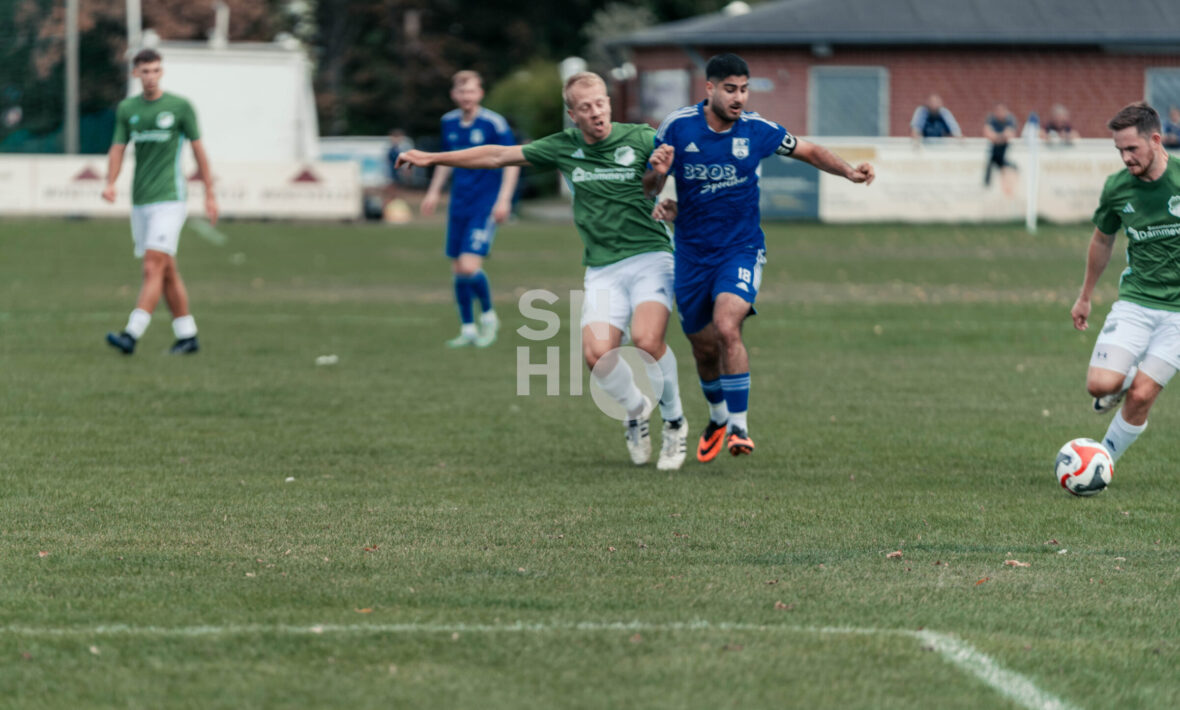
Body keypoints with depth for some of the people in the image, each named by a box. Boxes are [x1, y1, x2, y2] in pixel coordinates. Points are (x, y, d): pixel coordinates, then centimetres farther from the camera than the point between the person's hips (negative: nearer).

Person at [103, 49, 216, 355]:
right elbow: (118, 149, 8)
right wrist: (110, 183, -11)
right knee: (167, 272, 10)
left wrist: (210, 194, 5)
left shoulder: (180, 106, -2)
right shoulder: (126, 109, 9)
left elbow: (198, 149, 3)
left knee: (153, 268, -15)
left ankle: (132, 334, -24)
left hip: (168, 200, -5)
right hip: (140, 201, 5)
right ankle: (187, 336, 18)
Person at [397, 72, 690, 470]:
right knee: (597, 353, -19)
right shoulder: (563, 148, 6)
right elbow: (499, 156, 13)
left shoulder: (640, 139, -2)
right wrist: (433, 158, 17)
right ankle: (634, 410, 14)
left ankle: (674, 422, -1)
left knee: (647, 340, -26)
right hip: (602, 270, 3)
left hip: (650, 258, -3)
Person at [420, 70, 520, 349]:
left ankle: (488, 316, 8)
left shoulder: (494, 123, -12)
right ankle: (468, 329, 20)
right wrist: (434, 191, 21)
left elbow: (512, 161, -8)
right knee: (457, 269, 6)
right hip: (459, 203, 6)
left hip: (486, 204, -6)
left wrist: (504, 199, -14)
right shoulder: (449, 122, 6)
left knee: (470, 266, -16)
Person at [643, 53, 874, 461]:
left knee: (726, 327, -26)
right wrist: (657, 173, -24)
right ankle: (718, 417, 40)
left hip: (741, 248, -2)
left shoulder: (757, 130, -7)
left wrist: (848, 171, -7)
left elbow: (807, 151, 9)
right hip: (692, 254, 2)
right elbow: (649, 189, 0)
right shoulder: (678, 127, -8)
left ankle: (738, 426, -18)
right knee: (704, 348, 11)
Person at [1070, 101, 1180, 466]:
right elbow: (1102, 240, 17)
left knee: (1140, 397, -10)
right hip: (1134, 301, 2)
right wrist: (1085, 297, 25)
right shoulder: (1117, 187, -1)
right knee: (1100, 384, -16)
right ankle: (1123, 381, 19)